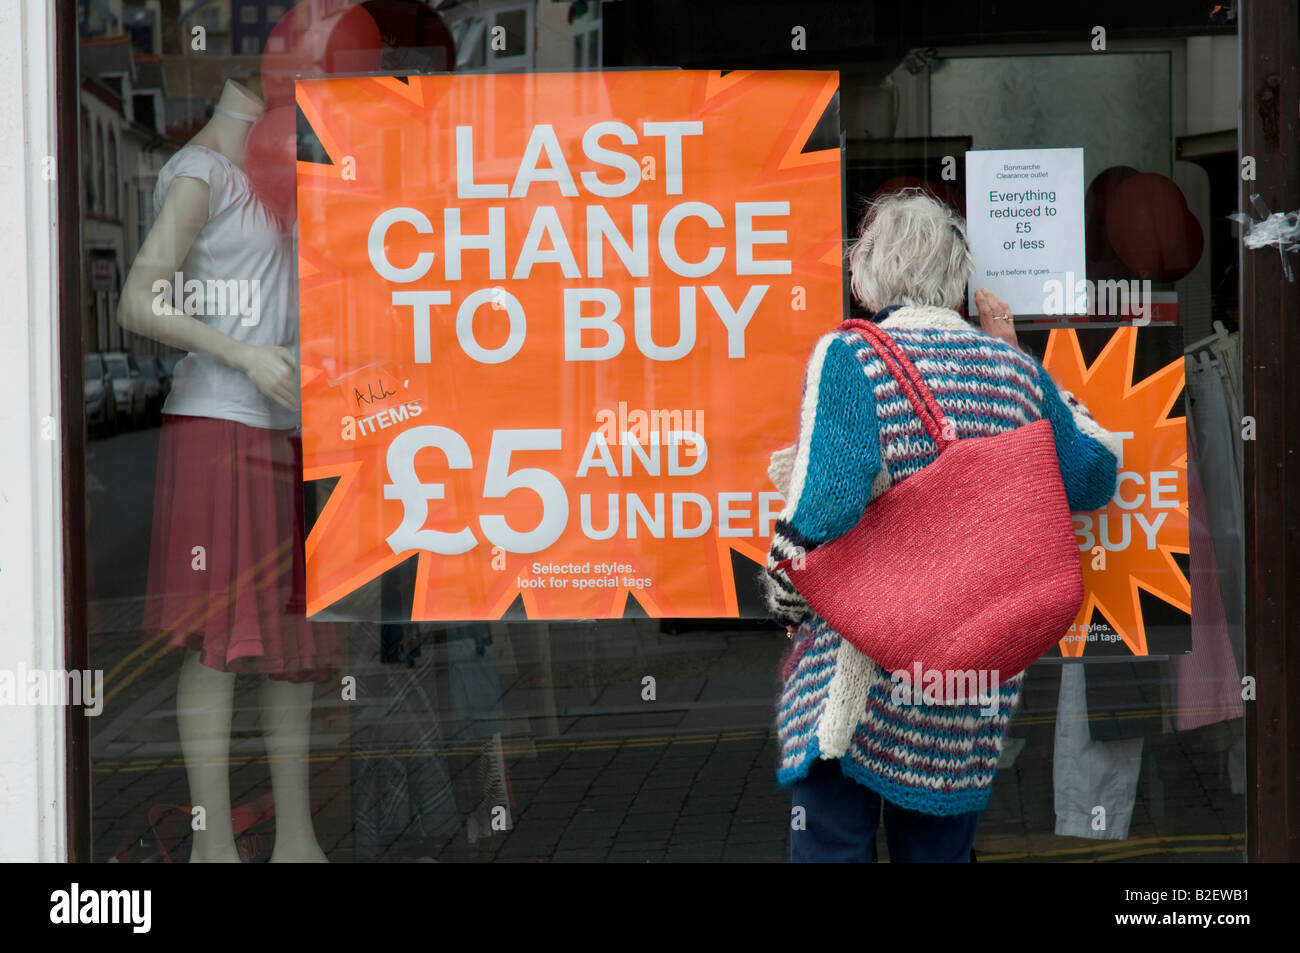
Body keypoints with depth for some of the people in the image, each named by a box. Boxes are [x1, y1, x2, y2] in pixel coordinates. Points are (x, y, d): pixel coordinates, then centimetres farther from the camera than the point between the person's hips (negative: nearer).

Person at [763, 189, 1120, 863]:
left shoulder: (848, 357, -9)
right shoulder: (1013, 369, 4)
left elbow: (824, 507, -20)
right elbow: (1095, 476, 15)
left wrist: (783, 599, -3)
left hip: (860, 675, -4)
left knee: (832, 845, 3)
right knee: (939, 847, 16)